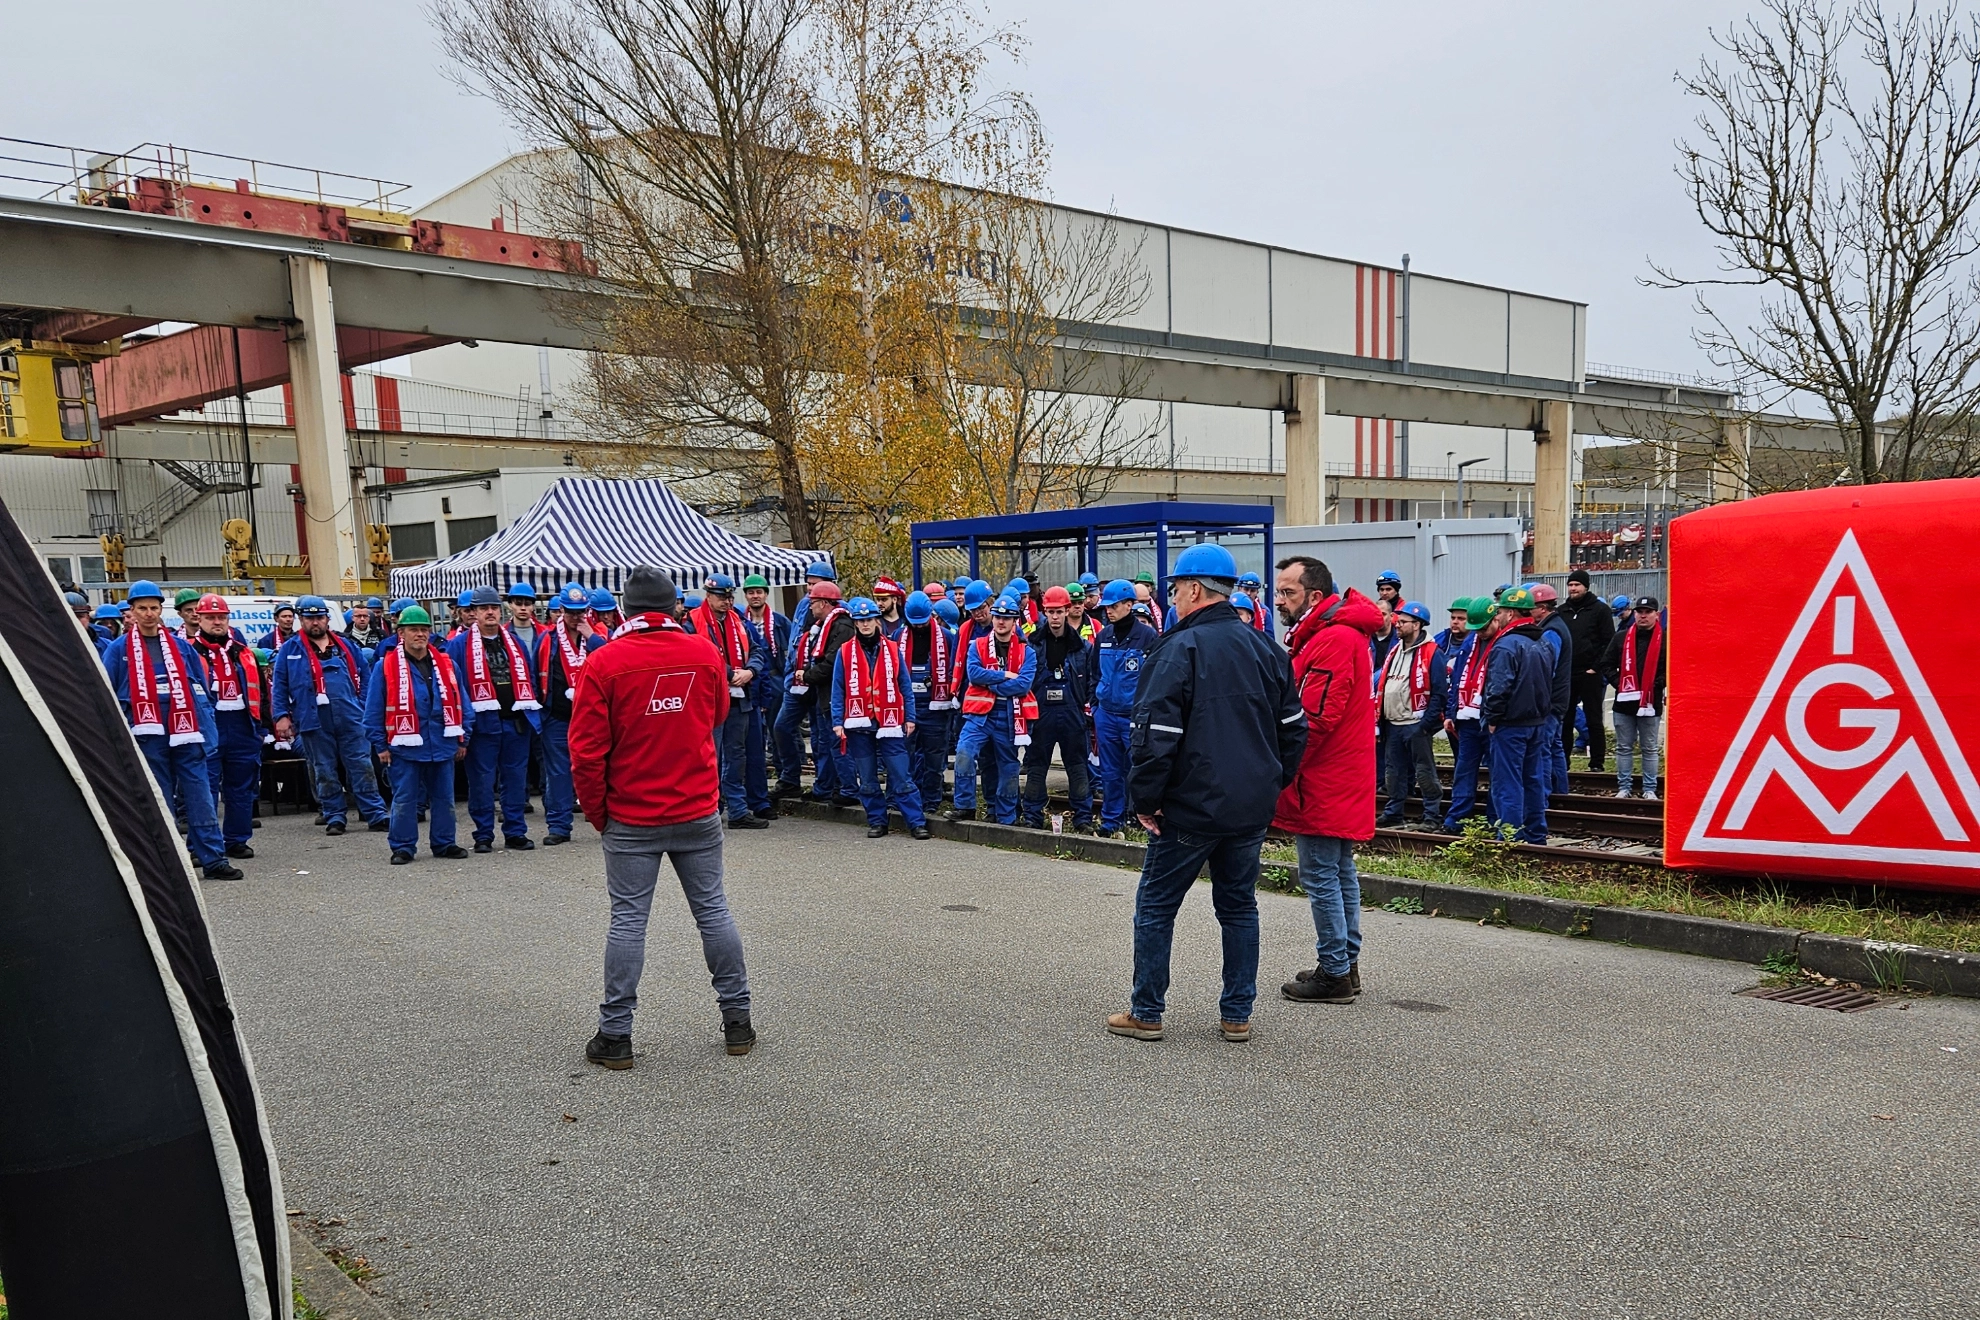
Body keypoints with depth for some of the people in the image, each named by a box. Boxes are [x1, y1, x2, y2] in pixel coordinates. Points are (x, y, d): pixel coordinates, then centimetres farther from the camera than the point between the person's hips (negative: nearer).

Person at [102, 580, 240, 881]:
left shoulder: (181, 647, 11)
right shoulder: (118, 650, 5)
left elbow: (201, 689, 12)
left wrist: (205, 727, 5)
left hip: (185, 733, 1)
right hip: (148, 736, -1)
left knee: (200, 799, 0)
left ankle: (213, 859, 2)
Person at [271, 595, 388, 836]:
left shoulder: (345, 646, 12)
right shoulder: (290, 650, 6)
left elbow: (361, 680, 14)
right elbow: (278, 685, 4)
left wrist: (365, 710, 7)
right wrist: (282, 715, -4)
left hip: (350, 719, 1)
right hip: (314, 722, -1)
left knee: (362, 767, 0)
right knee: (325, 772, 7)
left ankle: (376, 814, 2)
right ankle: (334, 817, 15)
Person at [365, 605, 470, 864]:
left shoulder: (446, 664, 8)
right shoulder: (385, 667, -2)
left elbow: (461, 703, 12)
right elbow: (373, 709, -2)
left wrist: (462, 739, 10)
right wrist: (380, 745, -5)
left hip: (442, 745, 3)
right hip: (404, 746, -3)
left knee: (444, 798, 10)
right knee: (404, 800, 2)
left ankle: (445, 843, 21)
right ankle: (403, 847, 12)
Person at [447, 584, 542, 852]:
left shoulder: (516, 643, 13)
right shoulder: (460, 645, 0)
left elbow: (529, 681, 17)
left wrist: (532, 715, 10)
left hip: (516, 722, 4)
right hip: (481, 723, -3)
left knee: (516, 779, 8)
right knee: (481, 781, 2)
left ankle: (516, 832, 16)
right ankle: (483, 836, 11)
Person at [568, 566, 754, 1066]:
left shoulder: (604, 663, -11)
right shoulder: (705, 653, -2)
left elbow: (586, 749, -10)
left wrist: (597, 812, 1)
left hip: (630, 819, -2)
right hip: (698, 811, 2)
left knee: (627, 920, 4)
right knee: (713, 910, 11)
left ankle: (615, 1034, 10)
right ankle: (737, 1020, 18)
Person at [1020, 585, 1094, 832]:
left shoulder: (1082, 646, 4)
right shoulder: (1033, 643, 0)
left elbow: (1091, 681, 8)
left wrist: (1088, 708, 1)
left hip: (1072, 714, 0)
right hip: (1041, 712, 0)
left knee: (1077, 766, 6)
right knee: (1035, 766, 6)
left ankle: (1083, 818, 12)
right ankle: (1032, 817, 15)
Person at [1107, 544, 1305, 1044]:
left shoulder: (1179, 650, -14)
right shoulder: (1264, 648, 7)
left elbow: (1155, 737, -19)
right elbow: (1294, 728, 12)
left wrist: (1146, 801, -9)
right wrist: (1271, 784, 18)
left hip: (1191, 807, -6)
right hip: (1252, 809, 6)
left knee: (1156, 906, 7)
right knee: (1239, 906, 15)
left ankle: (1146, 1012, 14)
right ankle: (1237, 1015, 19)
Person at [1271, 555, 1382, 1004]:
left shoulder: (1333, 640, -19)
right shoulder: (1340, 634, 15)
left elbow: (1314, 720, -24)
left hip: (1324, 783, -11)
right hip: (1343, 782, 11)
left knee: (1320, 875, -3)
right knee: (1341, 871, 16)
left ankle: (1334, 973, 4)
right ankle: (1346, 965, 26)